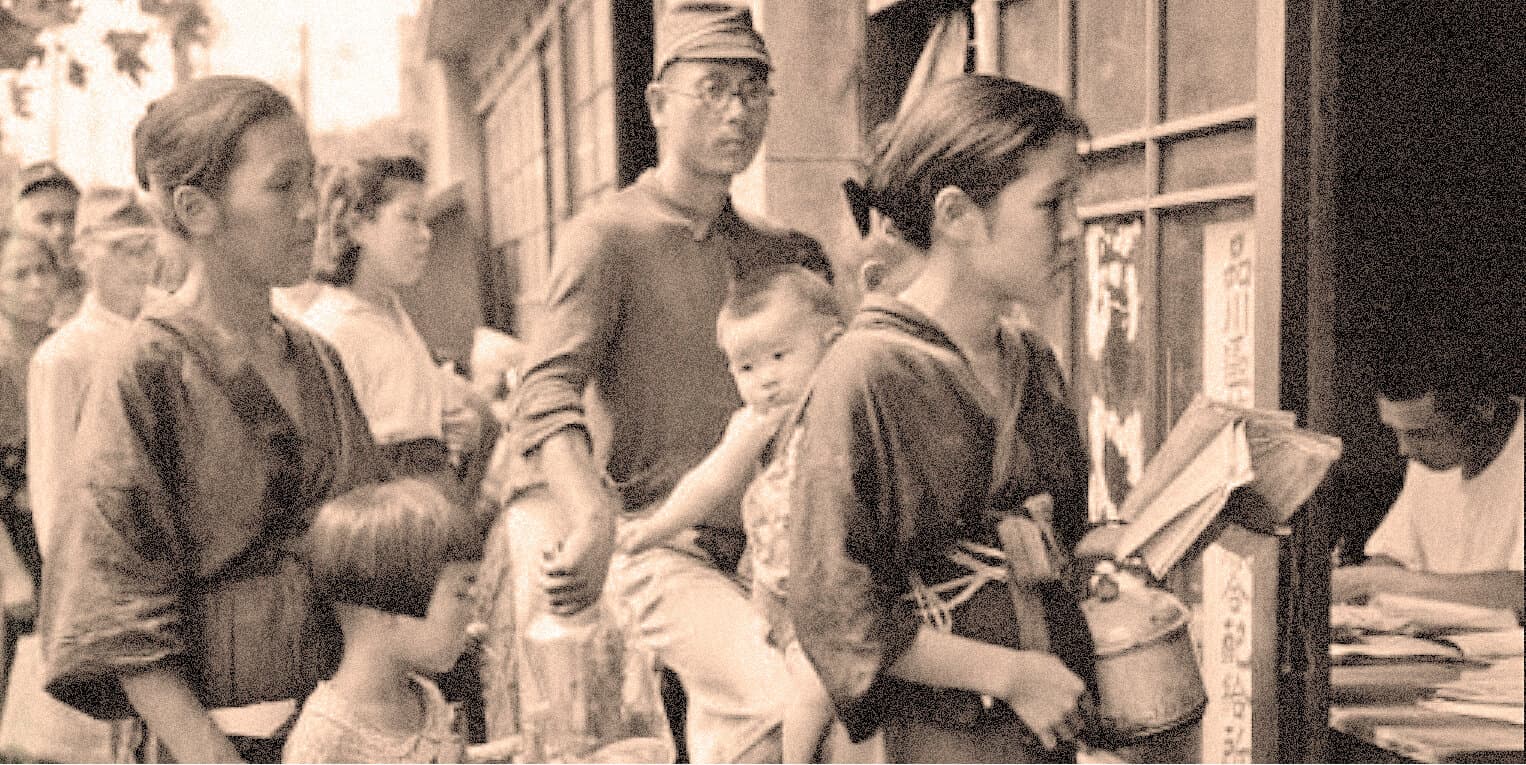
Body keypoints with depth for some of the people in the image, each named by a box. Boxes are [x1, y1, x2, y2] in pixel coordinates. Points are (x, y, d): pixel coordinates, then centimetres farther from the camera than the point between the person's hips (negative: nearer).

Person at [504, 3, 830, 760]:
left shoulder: (778, 253, 14)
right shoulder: (606, 236, -5)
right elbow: (545, 397, -17)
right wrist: (595, 522, -34)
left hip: (765, 548, 6)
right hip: (664, 546, -6)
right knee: (780, 701, -26)